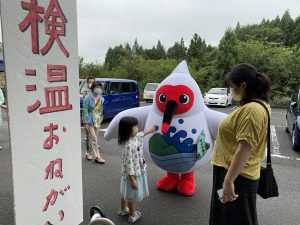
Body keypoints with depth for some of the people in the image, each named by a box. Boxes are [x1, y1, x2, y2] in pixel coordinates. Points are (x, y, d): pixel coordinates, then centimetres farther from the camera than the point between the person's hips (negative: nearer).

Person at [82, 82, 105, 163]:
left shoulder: (101, 98, 7)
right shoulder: (88, 98, -12)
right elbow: (85, 110, -13)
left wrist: (100, 119, 11)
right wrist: (86, 122, -16)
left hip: (97, 121, 6)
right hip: (90, 121, -6)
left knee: (94, 139, 11)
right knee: (93, 139, -6)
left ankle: (89, 153, 28)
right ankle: (97, 156, -1)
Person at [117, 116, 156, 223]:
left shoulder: (134, 138, -4)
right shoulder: (128, 146, -33)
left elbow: (141, 135, 22)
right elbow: (129, 164, -30)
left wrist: (150, 130, 36)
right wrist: (132, 179, -27)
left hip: (137, 171, 9)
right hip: (133, 174, -9)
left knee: (126, 193, 26)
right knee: (132, 195, 13)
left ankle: (123, 209, 47)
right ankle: (133, 215, 34)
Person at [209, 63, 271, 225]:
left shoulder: (252, 110, -24)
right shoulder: (258, 105, 9)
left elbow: (245, 148, -28)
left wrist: (228, 180, -26)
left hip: (237, 175, -10)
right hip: (235, 171, 10)